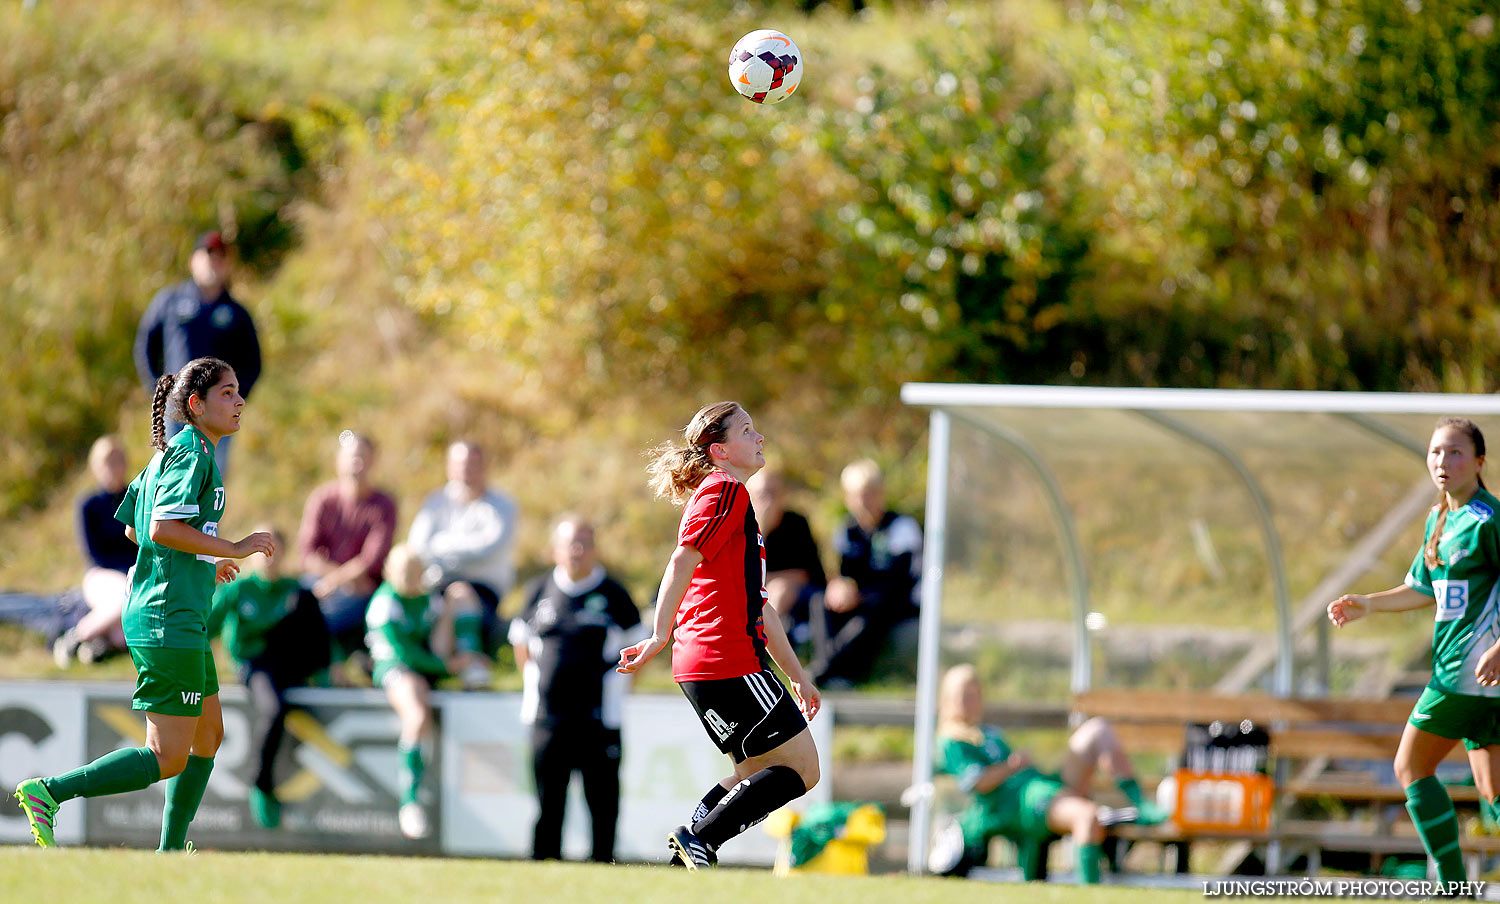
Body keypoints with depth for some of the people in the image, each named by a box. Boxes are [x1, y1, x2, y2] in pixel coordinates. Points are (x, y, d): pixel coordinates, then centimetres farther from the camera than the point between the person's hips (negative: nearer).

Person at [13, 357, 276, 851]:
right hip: (171, 620, -11)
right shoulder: (193, 453, -14)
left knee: (208, 735, 17)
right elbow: (162, 528, -25)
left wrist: (202, 563, 27)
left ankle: (171, 854, 19)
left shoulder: (171, 453, 16)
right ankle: (48, 793, -10)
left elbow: (133, 529, 23)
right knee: (167, 758, -9)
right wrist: (234, 549, -18)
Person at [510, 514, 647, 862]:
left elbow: (639, 645, 9)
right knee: (548, 801, 3)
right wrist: (533, 682, 14)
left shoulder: (612, 594, 2)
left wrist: (616, 686, 5)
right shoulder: (539, 591, 10)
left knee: (602, 799, -4)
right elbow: (520, 640, 23)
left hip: (598, 715, -2)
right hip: (547, 714, 2)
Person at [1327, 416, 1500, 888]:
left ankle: (1451, 884, -4)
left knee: (1411, 766, -4)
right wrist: (1367, 604, 18)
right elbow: (1424, 589, 29)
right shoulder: (1439, 520, 17)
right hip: (1459, 668, 9)